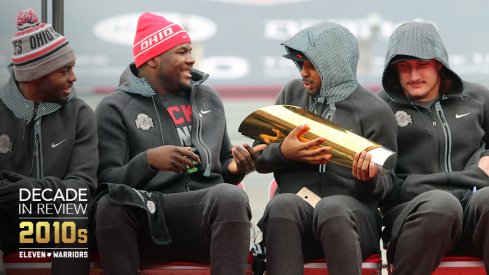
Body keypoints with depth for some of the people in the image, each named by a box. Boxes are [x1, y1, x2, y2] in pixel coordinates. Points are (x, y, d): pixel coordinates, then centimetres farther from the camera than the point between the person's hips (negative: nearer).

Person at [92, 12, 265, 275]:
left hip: (207, 214, 3)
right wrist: (148, 160, -23)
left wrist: (235, 168, 3)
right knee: (110, 205, -36)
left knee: (231, 196, -33)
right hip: (146, 221, -2)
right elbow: (107, 180, -4)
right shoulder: (115, 108, 5)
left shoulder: (209, 99, 20)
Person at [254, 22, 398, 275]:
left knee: (332, 207, -37)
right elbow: (259, 159, 18)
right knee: (284, 204, -34)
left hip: (351, 209, -2)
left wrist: (369, 179, -16)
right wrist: (282, 153, -6)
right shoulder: (292, 93, 15)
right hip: (292, 215, 2)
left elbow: (383, 186, 9)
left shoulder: (374, 110, 6)